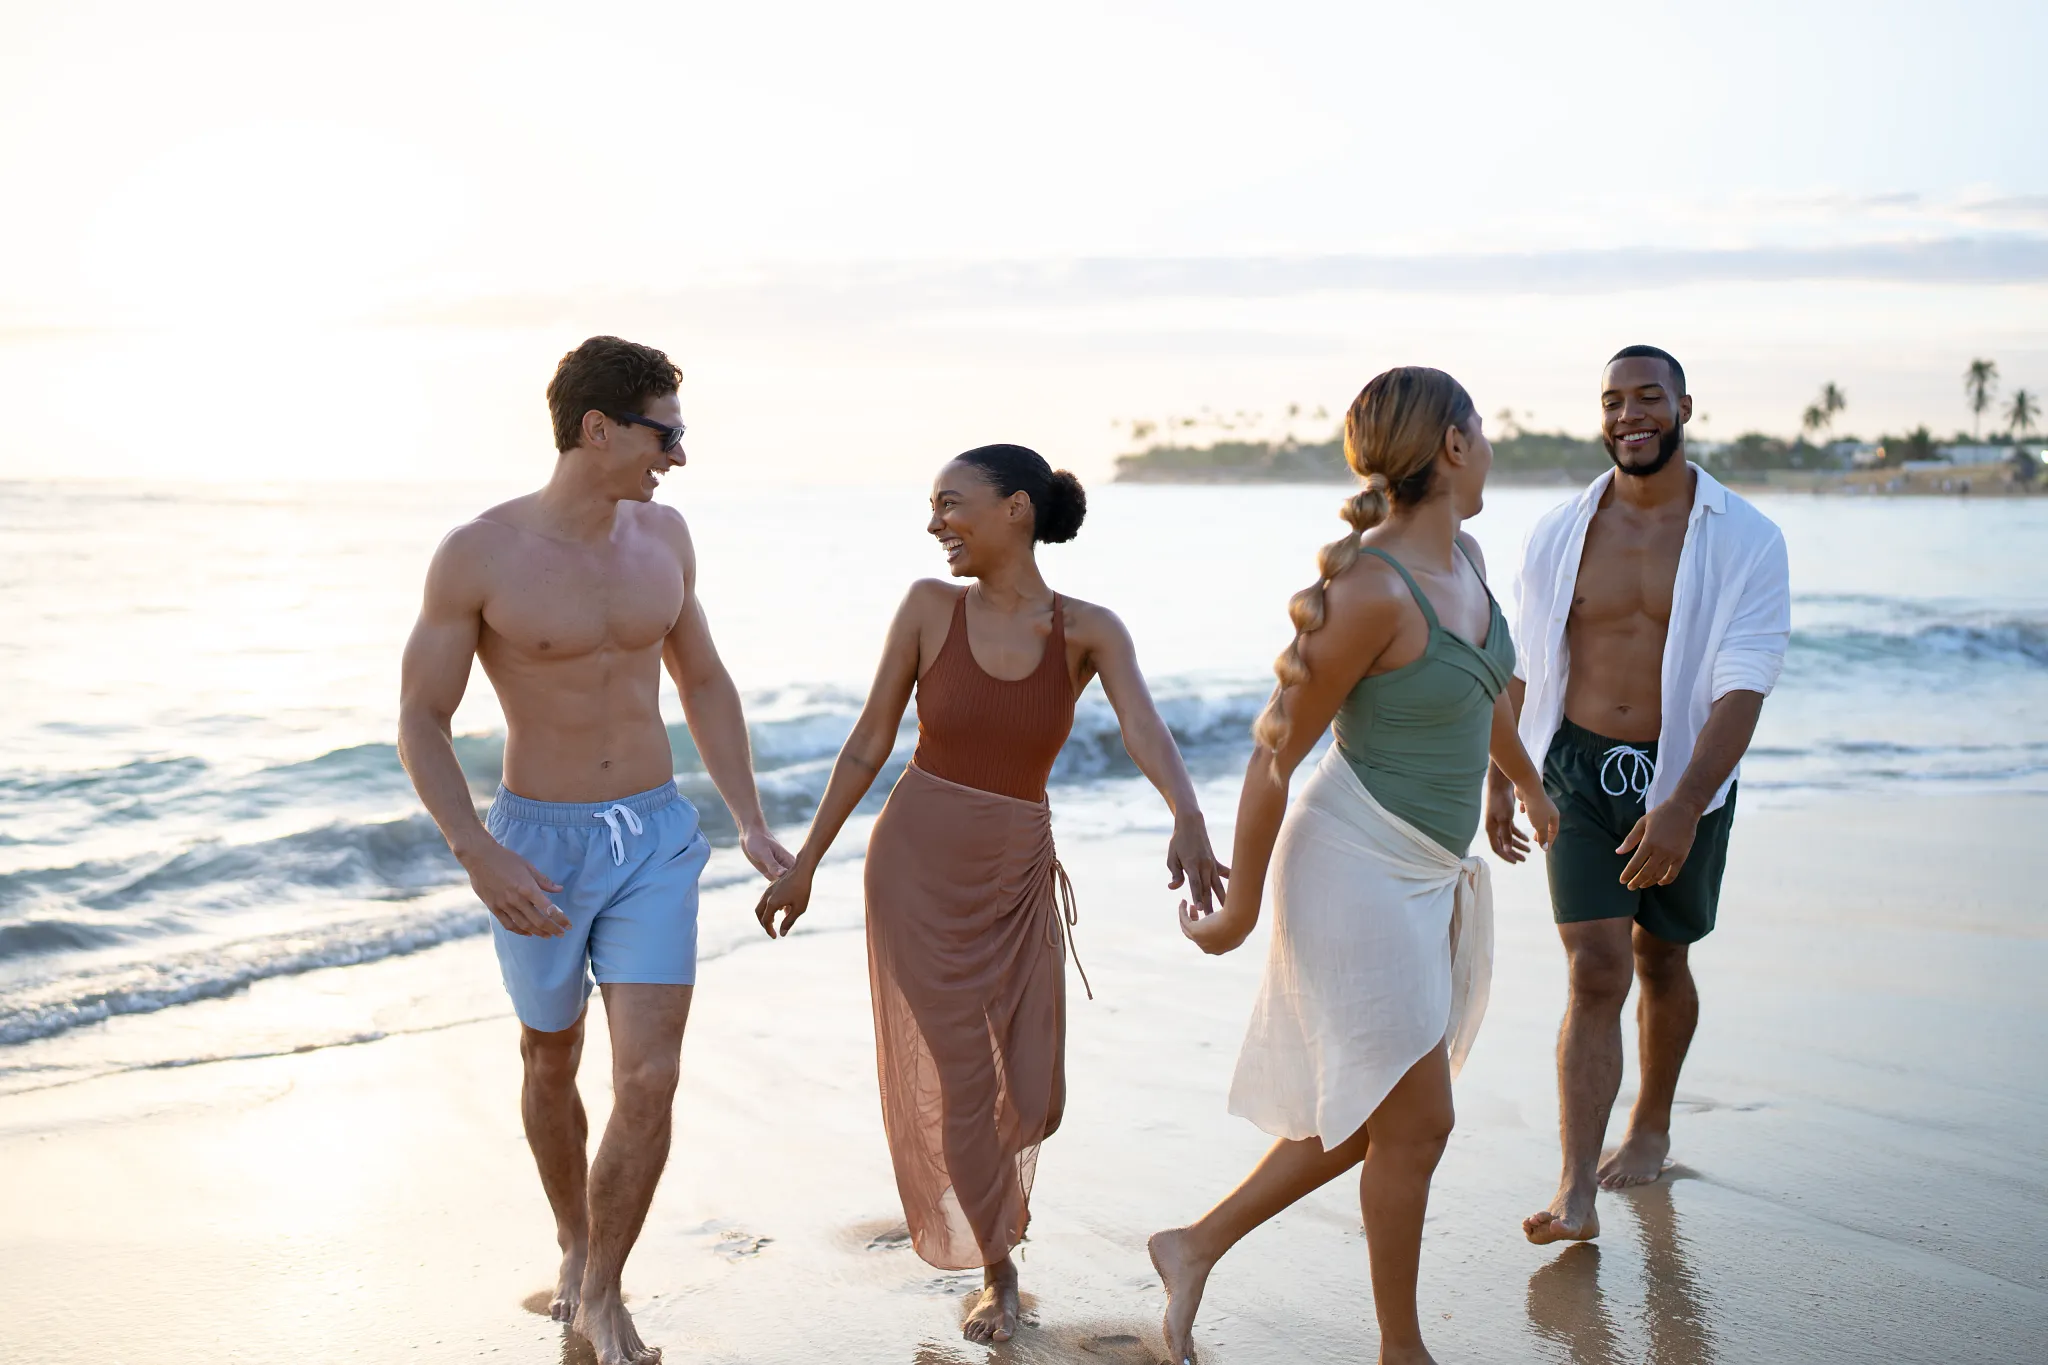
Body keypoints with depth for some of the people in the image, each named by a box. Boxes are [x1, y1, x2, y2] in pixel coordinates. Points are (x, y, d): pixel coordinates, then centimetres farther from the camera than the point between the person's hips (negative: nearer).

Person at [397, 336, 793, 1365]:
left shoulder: (662, 535, 0)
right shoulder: (478, 554, -14)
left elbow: (702, 681, 12)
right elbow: (420, 720, -10)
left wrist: (751, 823, 6)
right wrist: (478, 855, -22)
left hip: (655, 838, 2)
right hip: (536, 845, -2)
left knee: (649, 1082, -7)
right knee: (550, 1066, 18)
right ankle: (574, 1242, 43)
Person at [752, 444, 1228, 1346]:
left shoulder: (1088, 631, -7)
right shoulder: (930, 606, -6)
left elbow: (1145, 730, -25)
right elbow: (869, 744, 0)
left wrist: (1188, 818, -44)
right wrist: (804, 865, 3)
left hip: (1018, 881, 1)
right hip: (917, 867, -1)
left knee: (1031, 1100, 6)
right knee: (958, 1084, 1)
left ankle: (986, 1188, 43)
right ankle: (997, 1270, 25)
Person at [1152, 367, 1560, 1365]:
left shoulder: (1464, 557, 4)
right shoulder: (1371, 590, -22)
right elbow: (1276, 749, -15)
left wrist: (1529, 784, 41)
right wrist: (1241, 906, -7)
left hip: (1432, 873, 9)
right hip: (1359, 868, -9)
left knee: (1372, 1115, 16)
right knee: (1415, 1123, 2)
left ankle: (1196, 1248, 29)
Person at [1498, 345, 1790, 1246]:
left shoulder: (1743, 541, -8)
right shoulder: (1558, 536, 1)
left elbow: (1742, 689, -17)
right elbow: (1523, 669, 11)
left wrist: (1683, 807, -27)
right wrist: (1499, 782, 11)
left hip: (1684, 774, 0)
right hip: (1577, 768, 1)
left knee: (1659, 960, 17)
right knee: (1595, 971, -10)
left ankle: (1650, 1129, 41)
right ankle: (1577, 1195, -12)